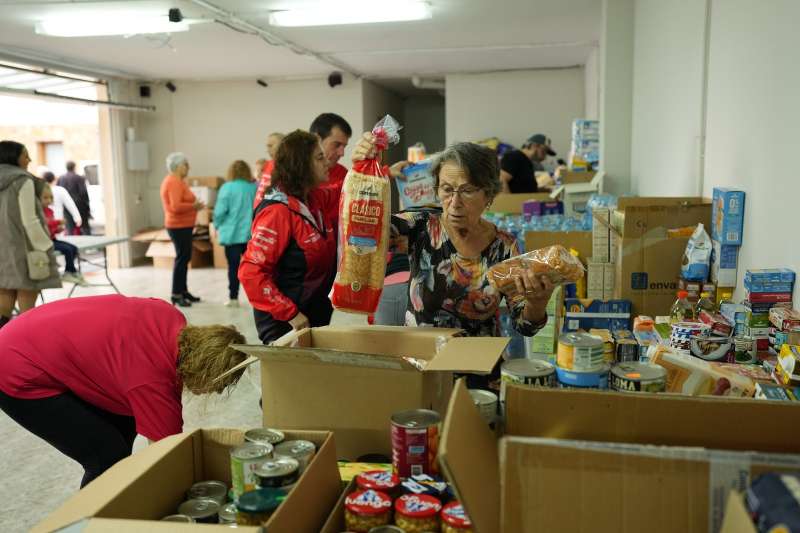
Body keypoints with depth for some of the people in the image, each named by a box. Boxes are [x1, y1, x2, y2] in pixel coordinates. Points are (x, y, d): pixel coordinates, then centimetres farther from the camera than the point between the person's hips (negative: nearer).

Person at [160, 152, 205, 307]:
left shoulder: (175, 181, 15)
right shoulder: (174, 182, -17)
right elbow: (176, 207, -26)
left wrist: (193, 205, 9)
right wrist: (194, 206, -16)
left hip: (182, 226, 11)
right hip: (179, 226, -11)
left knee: (184, 258, 14)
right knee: (182, 259, -7)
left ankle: (183, 291, 22)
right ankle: (176, 295, -3)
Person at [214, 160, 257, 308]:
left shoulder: (227, 188, -8)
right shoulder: (255, 187, -1)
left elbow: (220, 211, -10)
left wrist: (217, 226, 7)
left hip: (232, 233, -2)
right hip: (251, 233, 2)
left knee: (234, 266, 3)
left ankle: (233, 298, 7)